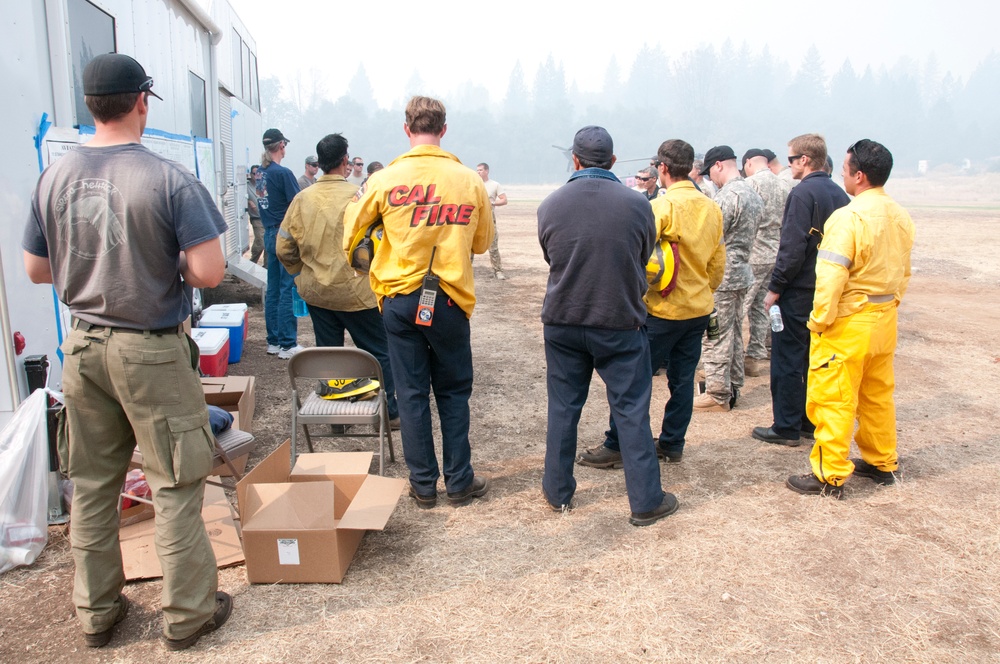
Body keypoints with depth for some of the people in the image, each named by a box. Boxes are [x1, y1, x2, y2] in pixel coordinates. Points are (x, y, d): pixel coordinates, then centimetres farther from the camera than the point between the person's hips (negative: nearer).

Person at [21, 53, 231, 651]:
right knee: (176, 486, 7)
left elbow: (37, 270, 9)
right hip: (152, 352, -5)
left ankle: (97, 612, 32)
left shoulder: (54, 178, 1)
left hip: (84, 347, 5)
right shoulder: (169, 179, -15)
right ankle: (188, 614, 20)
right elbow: (211, 273, -19)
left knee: (92, 484, 16)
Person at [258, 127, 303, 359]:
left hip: (269, 234, 8)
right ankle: (287, 344, -1)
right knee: (288, 290, -4)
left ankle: (273, 341, 19)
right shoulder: (283, 173, -14)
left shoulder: (260, 173, 9)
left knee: (273, 288, 12)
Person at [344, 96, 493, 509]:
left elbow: (351, 233, 4)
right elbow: (482, 242, 9)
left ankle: (423, 485, 18)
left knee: (412, 393, 9)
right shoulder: (470, 181, -3)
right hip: (451, 300, 0)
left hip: (400, 299, 0)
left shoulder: (384, 180, -6)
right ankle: (459, 481, 20)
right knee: (453, 392, 13)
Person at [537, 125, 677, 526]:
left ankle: (558, 492, 25)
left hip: (562, 323, 2)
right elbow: (644, 259, 5)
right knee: (631, 410, 7)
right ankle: (646, 501, 15)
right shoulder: (637, 204, -9)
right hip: (621, 323, -1)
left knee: (563, 407, 13)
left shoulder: (550, 205, -6)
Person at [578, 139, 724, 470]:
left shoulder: (662, 206, -15)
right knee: (682, 378, 13)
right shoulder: (712, 208, 6)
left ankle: (615, 446, 6)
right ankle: (672, 443, 23)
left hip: (664, 309, -7)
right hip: (700, 308, 7)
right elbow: (718, 263, 12)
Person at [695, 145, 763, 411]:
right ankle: (733, 388, 24)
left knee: (715, 337, -2)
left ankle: (718, 394, 3)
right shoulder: (753, 195, 12)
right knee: (734, 334, 16)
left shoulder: (727, 196, -18)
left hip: (720, 276, -10)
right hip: (742, 272, 10)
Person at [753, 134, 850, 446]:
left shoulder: (803, 193, -16)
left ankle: (786, 428, 6)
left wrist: (774, 288, -14)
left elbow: (792, 248, -21)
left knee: (787, 360, 0)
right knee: (816, 358, 16)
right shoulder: (839, 195, 9)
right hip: (827, 290, 8)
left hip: (798, 291, -8)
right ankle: (813, 421, 25)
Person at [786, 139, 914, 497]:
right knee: (878, 394, 20)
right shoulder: (901, 216, 6)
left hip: (848, 323, -8)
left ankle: (829, 476, 8)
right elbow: (904, 272, 15)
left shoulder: (848, 217, -20)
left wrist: (819, 320, -13)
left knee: (833, 399, 1)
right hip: (885, 319, 8)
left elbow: (830, 277, -24)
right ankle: (882, 463, 33)